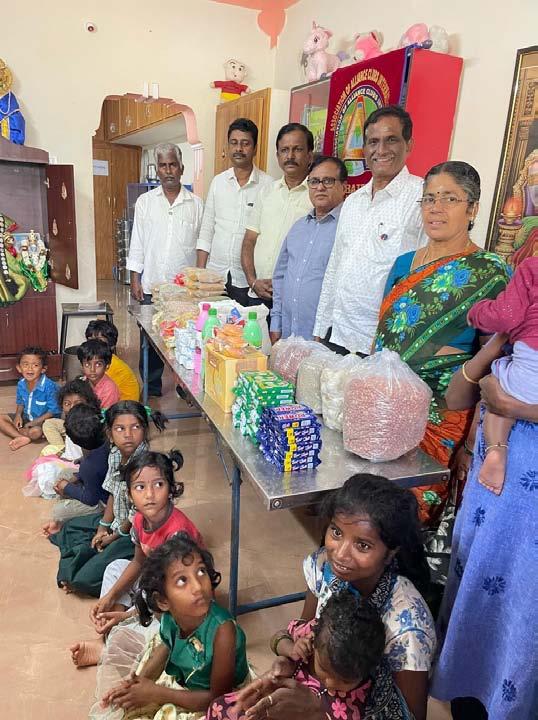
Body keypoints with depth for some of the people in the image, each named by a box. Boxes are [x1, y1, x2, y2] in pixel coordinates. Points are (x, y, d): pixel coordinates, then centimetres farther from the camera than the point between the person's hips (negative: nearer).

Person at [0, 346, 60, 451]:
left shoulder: (50, 386, -25)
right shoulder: (21, 384, -5)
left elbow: (53, 412, -21)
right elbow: (20, 403, 13)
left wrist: (34, 423, -22)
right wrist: (18, 415, -8)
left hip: (43, 420, -7)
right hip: (26, 418, 7)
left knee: (35, 431, -37)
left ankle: (20, 431, -4)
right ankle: (23, 438, -19)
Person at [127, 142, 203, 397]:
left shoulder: (196, 204, 5)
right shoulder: (145, 201, 7)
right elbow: (137, 243, 7)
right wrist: (135, 280, 1)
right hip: (151, 285, 1)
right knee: (150, 339, 7)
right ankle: (152, 388, 21)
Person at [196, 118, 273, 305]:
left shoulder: (267, 185, -4)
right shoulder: (218, 182, 9)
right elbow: (206, 230, 11)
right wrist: (199, 272, 4)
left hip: (249, 278, -3)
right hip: (215, 274, 3)